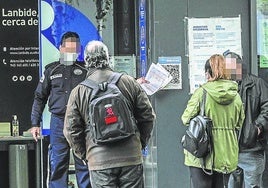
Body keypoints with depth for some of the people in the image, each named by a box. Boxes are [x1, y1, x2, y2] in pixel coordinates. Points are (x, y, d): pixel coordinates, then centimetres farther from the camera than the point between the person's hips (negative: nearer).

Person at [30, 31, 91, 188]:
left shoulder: (85, 70, 7)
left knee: (83, 163, 3)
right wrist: (35, 123, 8)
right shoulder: (51, 70, 11)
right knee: (57, 164, 2)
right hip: (58, 121, 1)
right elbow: (40, 97, 13)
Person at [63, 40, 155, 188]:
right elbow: (148, 116, 5)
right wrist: (141, 143, 17)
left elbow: (71, 130, 0)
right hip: (131, 158, 1)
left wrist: (84, 154, 13)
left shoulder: (78, 92, -1)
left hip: (99, 162, -1)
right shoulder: (129, 82, 2)